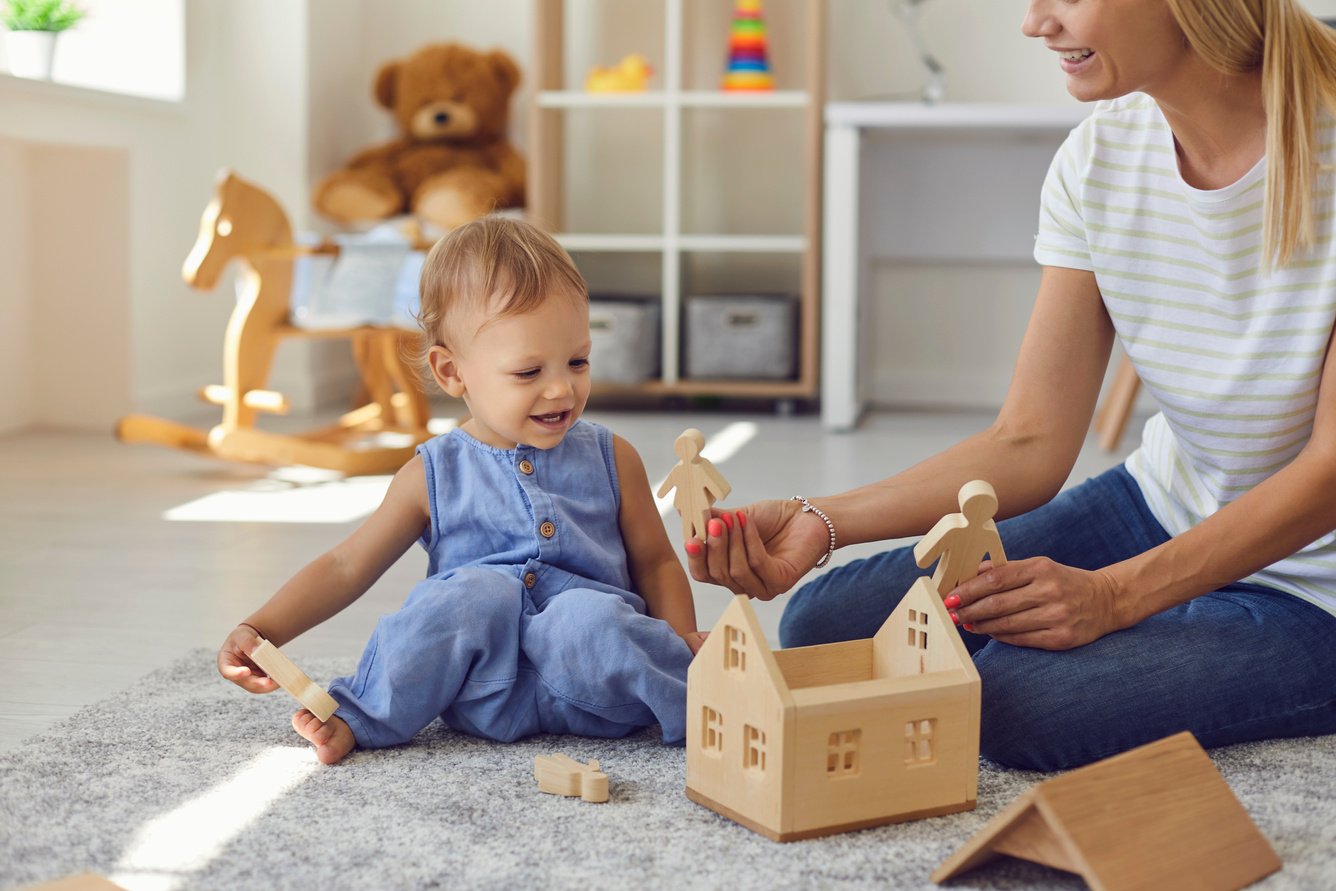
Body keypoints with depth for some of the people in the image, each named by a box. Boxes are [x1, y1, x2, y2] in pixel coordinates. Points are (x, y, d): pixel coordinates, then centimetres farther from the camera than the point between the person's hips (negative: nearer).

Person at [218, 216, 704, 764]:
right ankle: (362, 718, -17)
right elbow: (346, 568, 7)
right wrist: (259, 631, -5)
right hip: (483, 688, 0)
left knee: (587, 616, -32)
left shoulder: (611, 460, 8)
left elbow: (656, 563, 15)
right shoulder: (436, 476, 4)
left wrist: (681, 641, -5)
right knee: (475, 591, -29)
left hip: (594, 686, 0)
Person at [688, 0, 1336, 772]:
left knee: (1015, 697, -28)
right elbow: (1030, 444, -8)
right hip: (1158, 508, 5)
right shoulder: (1098, 158, -7)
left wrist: (1114, 595, -30)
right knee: (825, 626, -6)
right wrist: (820, 522, -21)